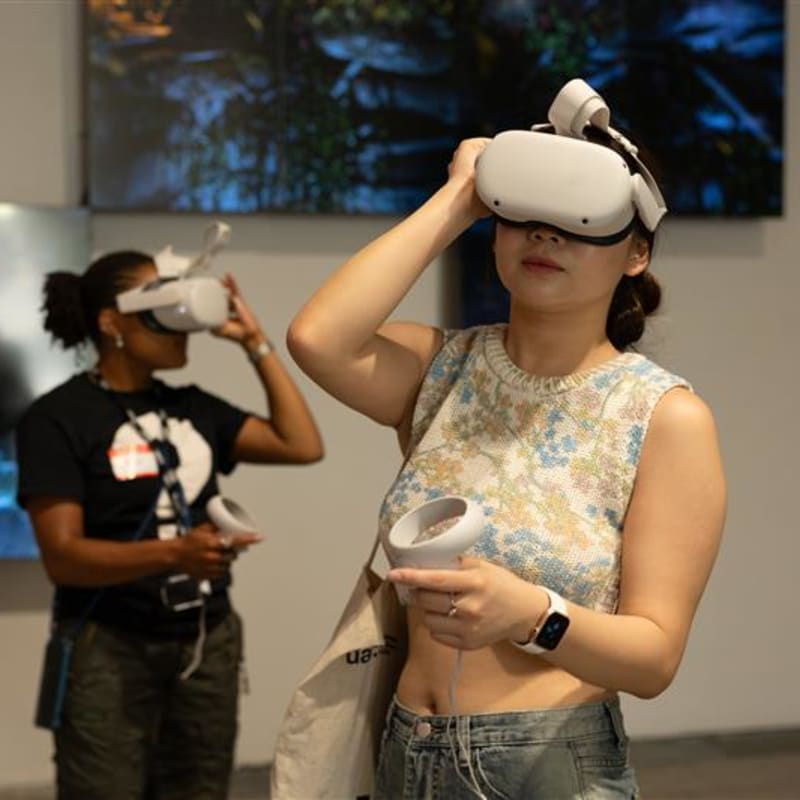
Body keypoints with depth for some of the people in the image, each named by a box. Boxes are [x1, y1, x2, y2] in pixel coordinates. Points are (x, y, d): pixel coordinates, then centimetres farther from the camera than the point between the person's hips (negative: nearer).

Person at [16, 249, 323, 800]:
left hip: (208, 643, 5)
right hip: (109, 650, -5)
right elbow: (63, 556, -16)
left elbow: (303, 446, 4)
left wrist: (256, 342, 3)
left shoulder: (191, 406, 9)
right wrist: (173, 553, -30)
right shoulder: (59, 417, -8)